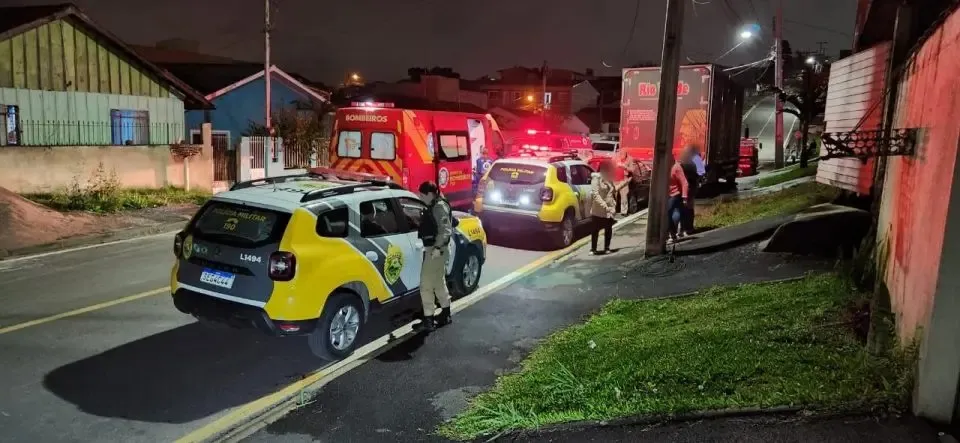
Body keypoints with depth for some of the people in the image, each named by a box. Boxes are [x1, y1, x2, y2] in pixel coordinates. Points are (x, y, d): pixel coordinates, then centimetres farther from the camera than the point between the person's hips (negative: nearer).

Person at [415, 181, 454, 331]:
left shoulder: (439, 207, -16)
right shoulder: (434, 207, 14)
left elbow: (445, 230, -25)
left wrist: (438, 247, -32)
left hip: (436, 249, -11)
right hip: (433, 248, 11)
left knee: (426, 284, -8)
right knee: (439, 283, 19)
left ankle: (428, 320, -4)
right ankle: (445, 315, 30)